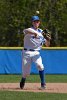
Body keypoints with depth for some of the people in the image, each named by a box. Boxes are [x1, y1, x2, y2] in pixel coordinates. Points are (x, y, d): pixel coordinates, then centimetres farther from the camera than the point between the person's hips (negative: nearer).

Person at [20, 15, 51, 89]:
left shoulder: (42, 32, 9)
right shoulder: (29, 30, -3)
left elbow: (47, 45, 9)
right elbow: (26, 31, -31)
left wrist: (48, 39, -13)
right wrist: (35, 33, -49)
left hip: (36, 53, 2)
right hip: (27, 52, -2)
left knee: (40, 65, -27)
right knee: (26, 73, -1)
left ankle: (43, 83, -17)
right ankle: (22, 82, 33)